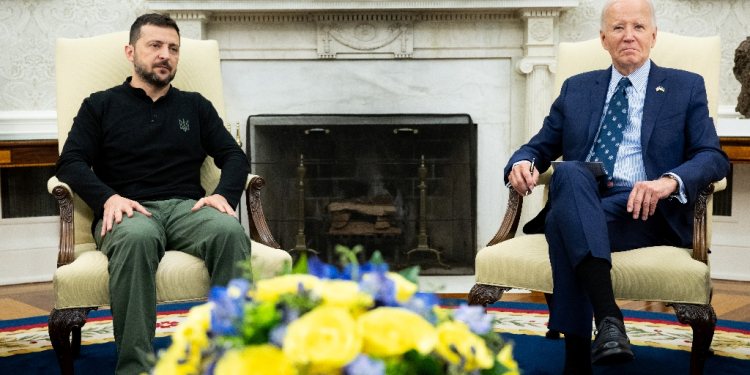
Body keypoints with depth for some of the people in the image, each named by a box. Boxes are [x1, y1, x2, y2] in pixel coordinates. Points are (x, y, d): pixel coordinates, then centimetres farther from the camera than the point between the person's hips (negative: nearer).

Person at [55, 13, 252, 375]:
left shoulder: (195, 106, 25)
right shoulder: (101, 106, 19)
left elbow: (234, 156, 17)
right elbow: (70, 162, 7)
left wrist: (224, 194, -5)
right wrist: (108, 198, -13)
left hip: (187, 207, 2)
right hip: (129, 210, -2)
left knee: (230, 232, -34)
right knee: (136, 238, -41)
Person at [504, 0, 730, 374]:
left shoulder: (686, 88, 16)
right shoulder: (576, 88, 24)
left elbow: (713, 157, 4)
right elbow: (540, 146, 21)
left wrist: (669, 181, -19)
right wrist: (522, 164, -6)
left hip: (642, 208, -2)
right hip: (578, 203, 3)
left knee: (563, 222, -34)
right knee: (569, 172, -36)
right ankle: (608, 317, -49)